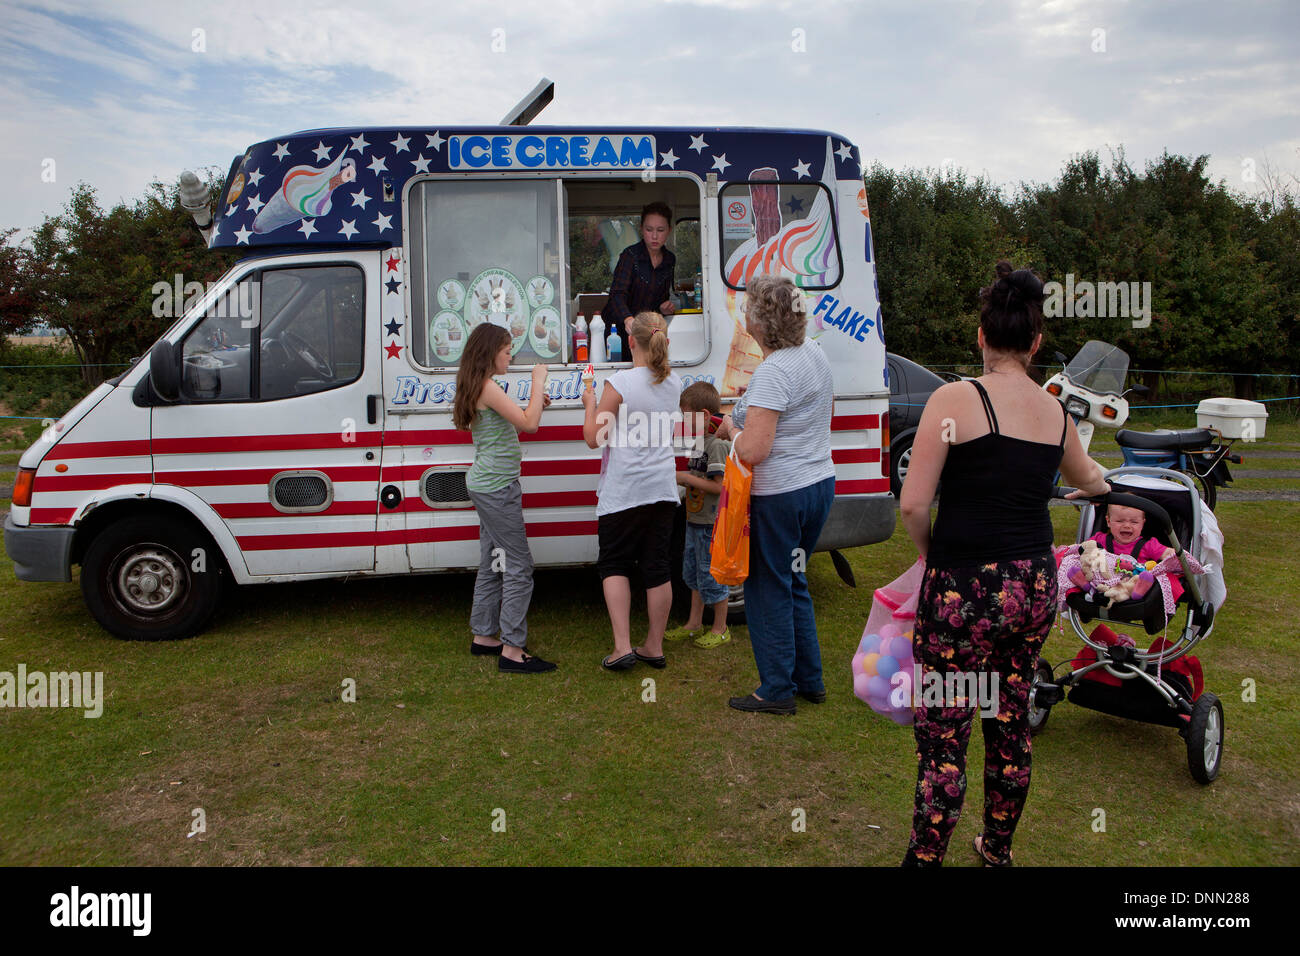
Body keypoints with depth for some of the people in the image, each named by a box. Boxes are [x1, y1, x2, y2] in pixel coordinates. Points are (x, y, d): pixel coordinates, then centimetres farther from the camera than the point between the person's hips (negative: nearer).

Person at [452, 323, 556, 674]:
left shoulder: (478, 387, 15)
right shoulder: (489, 387, -17)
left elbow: (511, 425, 22)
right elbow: (528, 424, -22)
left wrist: (535, 404, 10)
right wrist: (538, 383, -12)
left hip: (486, 485, 11)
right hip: (497, 487, -11)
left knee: (492, 565, 17)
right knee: (519, 567, -7)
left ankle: (483, 637, 27)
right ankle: (512, 651, -4)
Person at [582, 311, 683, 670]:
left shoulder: (619, 383, -14)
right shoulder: (674, 384, 5)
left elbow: (594, 438, -9)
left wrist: (590, 404, 8)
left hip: (624, 490, -5)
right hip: (663, 488, 5)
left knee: (614, 564, 8)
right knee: (657, 565, 10)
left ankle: (622, 647, 1)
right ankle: (654, 647, 19)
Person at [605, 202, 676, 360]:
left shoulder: (670, 259, 5)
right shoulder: (630, 255, -14)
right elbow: (617, 293, -28)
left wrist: (665, 308, -6)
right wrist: (628, 320, -47)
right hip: (618, 328, -4)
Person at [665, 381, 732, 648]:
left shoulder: (718, 445, -19)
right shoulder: (698, 443, 10)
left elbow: (720, 486, -23)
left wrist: (687, 478, -19)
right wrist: (681, 477, 0)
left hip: (711, 524, -10)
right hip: (695, 519, 10)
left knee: (712, 575, 1)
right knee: (692, 572, 18)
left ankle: (720, 629, 16)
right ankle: (694, 624, 31)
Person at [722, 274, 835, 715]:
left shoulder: (773, 372, -22)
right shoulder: (814, 352, 6)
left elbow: (752, 451, -27)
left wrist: (730, 428, -6)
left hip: (780, 496, -9)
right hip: (820, 483, 9)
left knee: (769, 591, 5)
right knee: (793, 584, 20)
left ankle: (778, 691, 15)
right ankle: (811, 681, 29)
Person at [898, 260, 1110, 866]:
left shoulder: (955, 400, -13)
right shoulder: (1055, 412, 6)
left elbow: (912, 504, -16)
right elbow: (1086, 477, 28)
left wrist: (932, 554, 3)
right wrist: (1099, 485, 52)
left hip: (964, 591, -6)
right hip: (1035, 587, 7)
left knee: (941, 737, 3)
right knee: (1011, 725, 20)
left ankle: (925, 859, 13)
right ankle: (997, 851, 37)